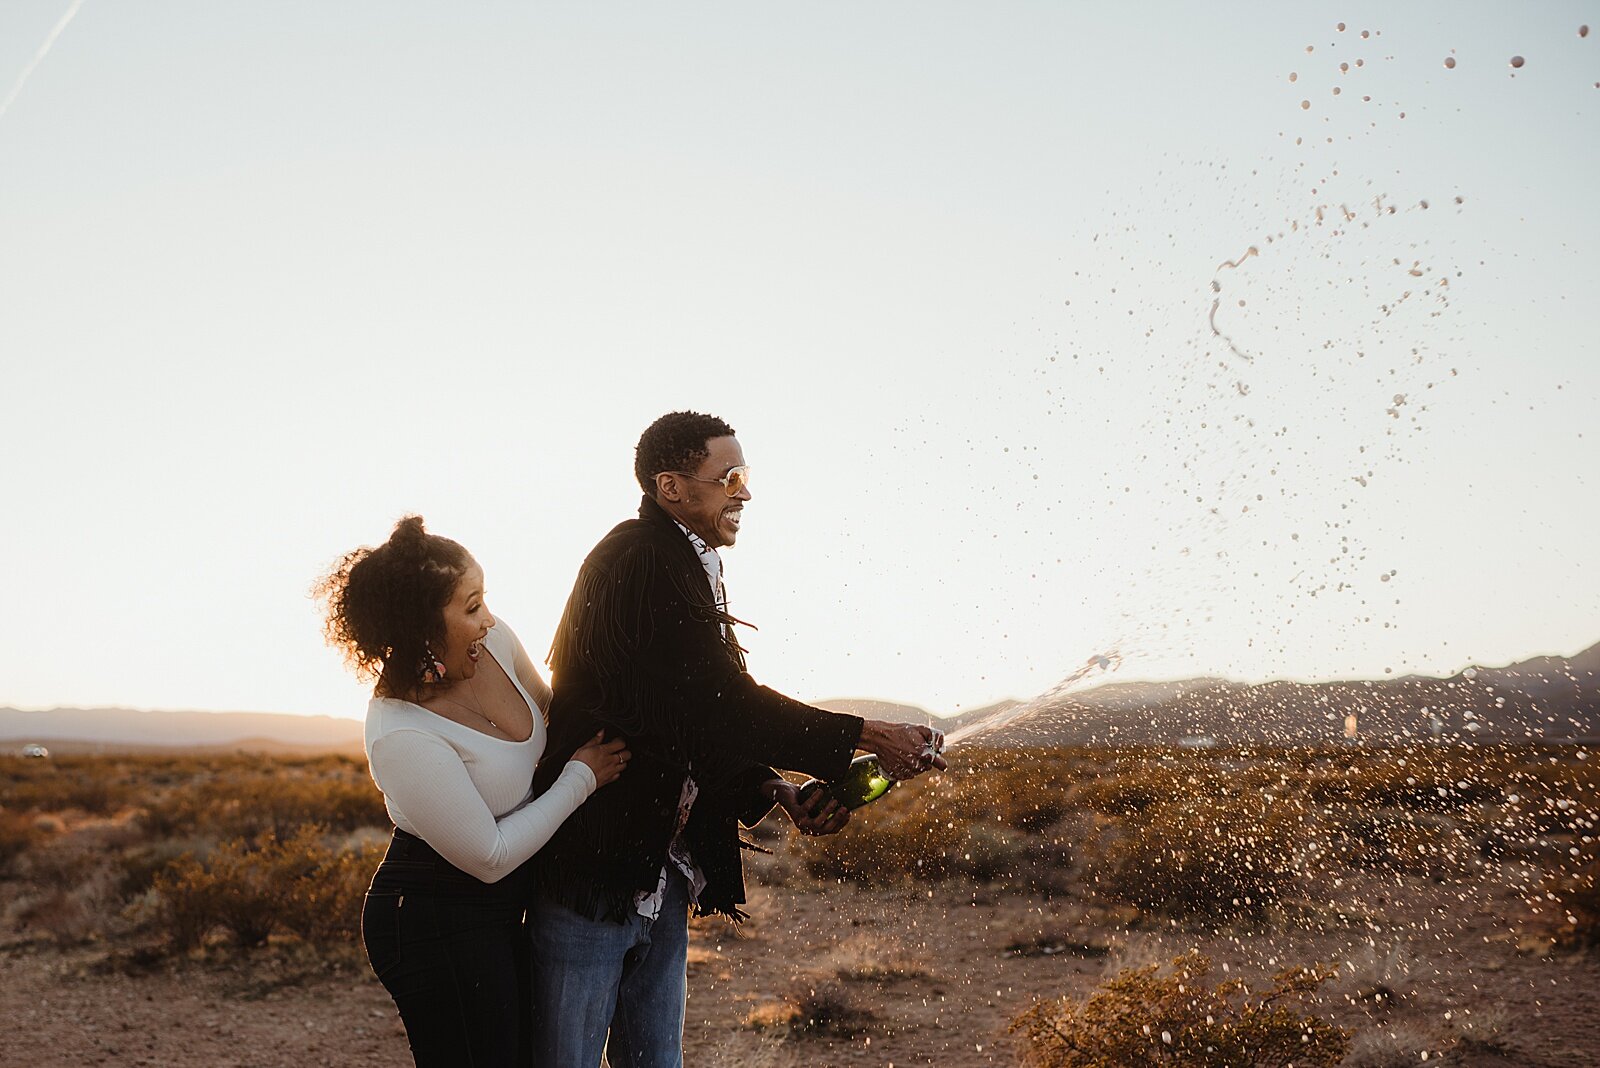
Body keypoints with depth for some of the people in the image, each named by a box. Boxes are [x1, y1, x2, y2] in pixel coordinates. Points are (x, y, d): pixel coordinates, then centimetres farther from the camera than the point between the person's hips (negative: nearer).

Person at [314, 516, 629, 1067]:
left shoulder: (494, 643, -7)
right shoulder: (401, 734, -28)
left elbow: (550, 708, 16)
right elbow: (490, 857, -20)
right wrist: (579, 778, -14)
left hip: (499, 911, 8)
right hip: (435, 928, -8)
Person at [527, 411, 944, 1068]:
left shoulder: (689, 570, 14)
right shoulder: (637, 560, -17)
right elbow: (722, 702, -22)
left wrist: (779, 794, 0)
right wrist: (864, 738, -17)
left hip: (664, 878, 9)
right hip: (594, 871, -9)